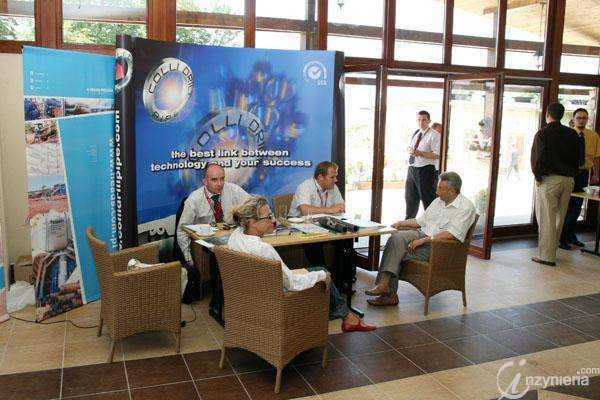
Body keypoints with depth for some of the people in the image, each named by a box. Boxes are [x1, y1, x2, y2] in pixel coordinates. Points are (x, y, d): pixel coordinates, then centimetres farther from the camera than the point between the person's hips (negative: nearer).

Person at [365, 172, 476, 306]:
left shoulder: (466, 207, -8)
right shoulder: (438, 201, 18)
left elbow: (451, 234, -19)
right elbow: (421, 221, 25)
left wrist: (425, 240, -22)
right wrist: (402, 223, 9)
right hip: (423, 235, 7)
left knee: (396, 253, -24)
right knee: (397, 238, -23)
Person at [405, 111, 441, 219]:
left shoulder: (434, 135, -9)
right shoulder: (415, 133, 14)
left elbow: (436, 155, -17)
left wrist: (420, 153, -23)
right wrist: (410, 151, 1)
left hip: (426, 170, -8)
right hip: (412, 169, 8)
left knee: (427, 199, -2)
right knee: (410, 197, 19)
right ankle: (409, 221, 34)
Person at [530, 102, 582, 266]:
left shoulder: (543, 133, -7)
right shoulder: (573, 134, 9)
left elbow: (538, 157, -15)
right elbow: (580, 158, 11)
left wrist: (538, 177, -5)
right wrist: (571, 172, 15)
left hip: (549, 180, -6)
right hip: (568, 180, 6)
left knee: (547, 219, -1)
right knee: (559, 217, 15)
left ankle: (546, 256, 1)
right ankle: (551, 251, 26)